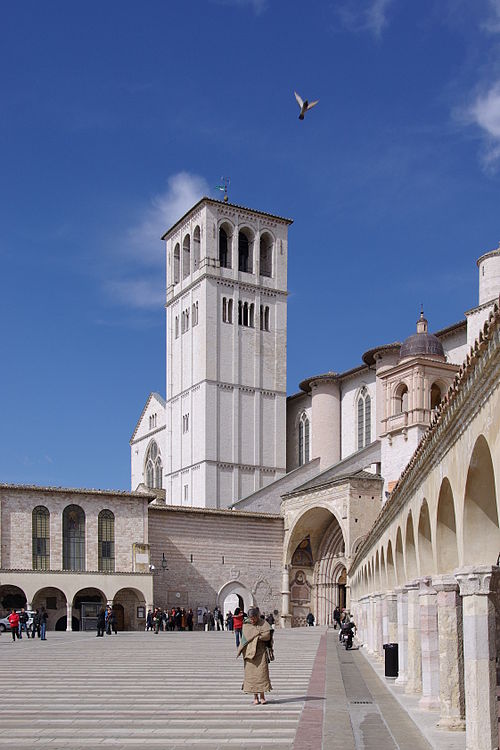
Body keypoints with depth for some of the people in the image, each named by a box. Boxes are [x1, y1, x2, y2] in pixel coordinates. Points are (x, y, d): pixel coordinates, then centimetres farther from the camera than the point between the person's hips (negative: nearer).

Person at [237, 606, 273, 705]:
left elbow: (267, 636, -11)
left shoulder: (263, 623, 0)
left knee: (261, 673, -8)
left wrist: (255, 637, -8)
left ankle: (262, 696, -1)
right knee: (251, 674, -1)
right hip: (249, 652, 2)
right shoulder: (246, 624, 6)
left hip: (260, 652, -2)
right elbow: (246, 637, -5)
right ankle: (255, 697, 5)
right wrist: (259, 634, -9)